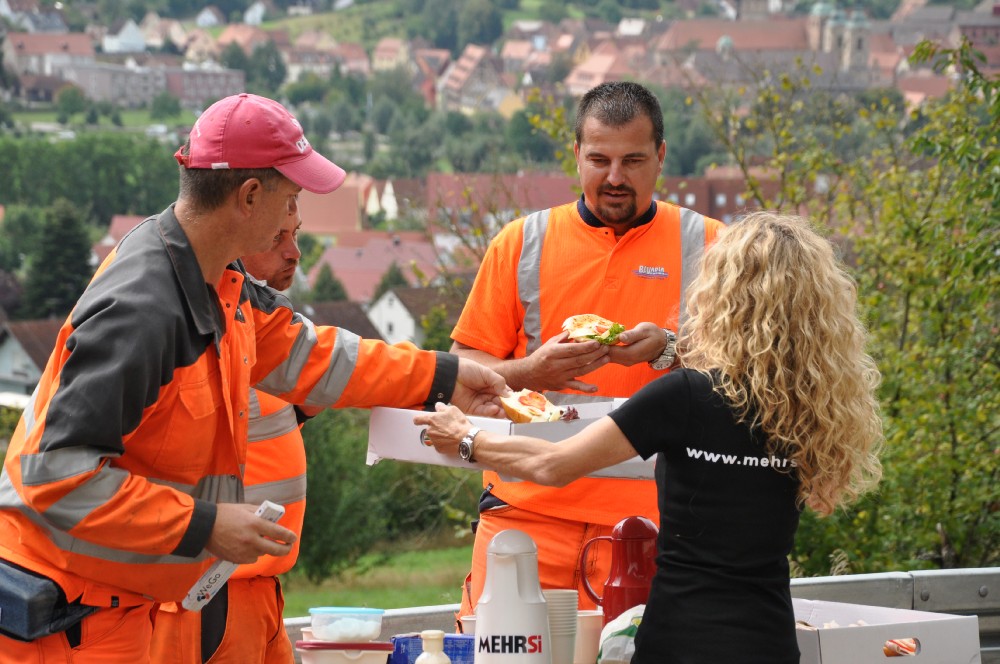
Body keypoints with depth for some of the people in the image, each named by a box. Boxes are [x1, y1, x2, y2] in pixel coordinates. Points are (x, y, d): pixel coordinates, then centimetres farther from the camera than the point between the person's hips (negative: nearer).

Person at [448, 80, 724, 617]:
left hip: (649, 515, -1)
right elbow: (464, 368, 9)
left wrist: (667, 350, -14)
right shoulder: (522, 243, 10)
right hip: (527, 508, 1)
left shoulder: (705, 245, 8)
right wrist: (528, 372, -10)